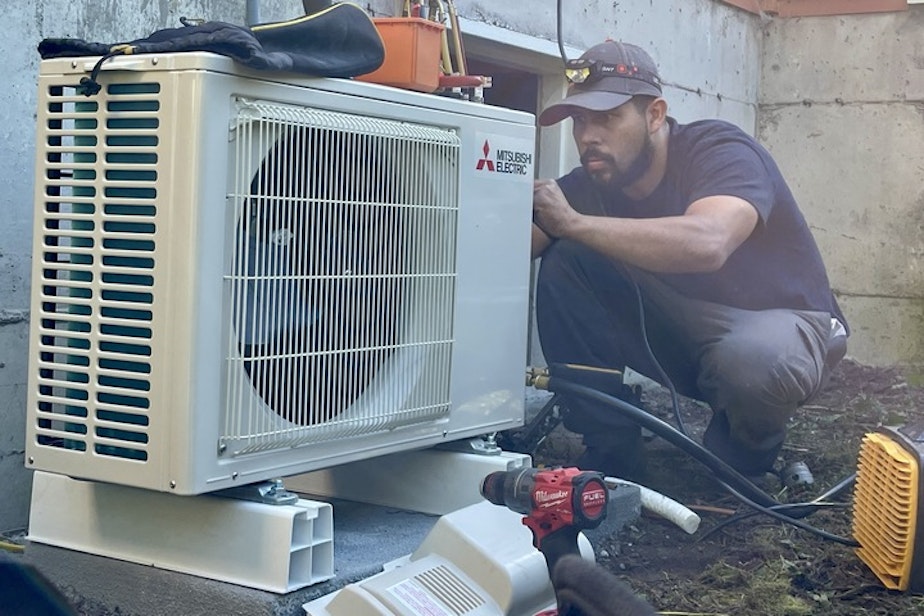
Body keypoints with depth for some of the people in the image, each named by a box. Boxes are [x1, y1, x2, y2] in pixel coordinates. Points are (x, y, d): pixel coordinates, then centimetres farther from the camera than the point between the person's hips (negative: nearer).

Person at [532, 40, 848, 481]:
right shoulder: (589, 186, -5)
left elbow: (707, 243, -43)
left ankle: (743, 458, -4)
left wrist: (573, 223, -40)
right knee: (564, 264, -14)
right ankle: (611, 454, -8)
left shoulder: (722, 150, -21)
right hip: (678, 327, 5)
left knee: (750, 358, -42)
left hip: (780, 320, -5)